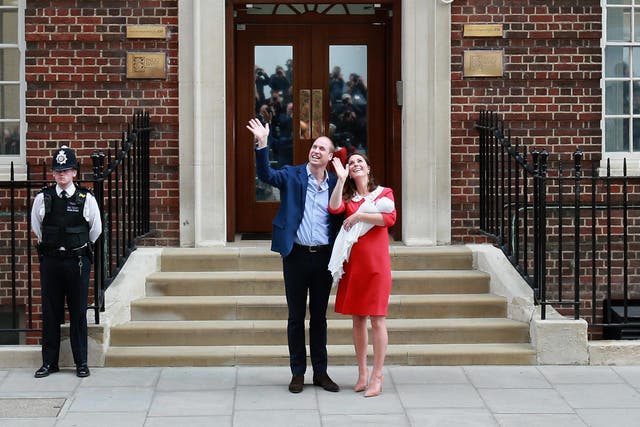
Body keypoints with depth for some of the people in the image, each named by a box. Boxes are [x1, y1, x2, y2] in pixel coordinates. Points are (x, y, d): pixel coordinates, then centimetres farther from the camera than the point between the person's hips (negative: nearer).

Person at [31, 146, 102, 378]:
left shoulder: (86, 199, -3)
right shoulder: (42, 199, 2)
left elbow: (96, 229, 9)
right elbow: (37, 228, 16)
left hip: (77, 261, -1)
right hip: (50, 261, 1)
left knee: (78, 313, 3)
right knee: (50, 313, 6)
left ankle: (81, 363, 12)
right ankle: (49, 362, 14)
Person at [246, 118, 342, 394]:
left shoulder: (335, 184, 5)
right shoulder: (292, 176, 0)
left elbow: (340, 218, 6)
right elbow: (266, 175, -16)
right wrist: (262, 144, -29)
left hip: (323, 257, 2)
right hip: (296, 255, -2)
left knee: (319, 316, 10)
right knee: (296, 317, 5)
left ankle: (320, 372, 19)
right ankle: (298, 373, 13)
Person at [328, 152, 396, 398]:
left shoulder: (383, 193, 7)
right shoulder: (348, 196, 14)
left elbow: (390, 218, -12)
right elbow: (334, 208, -9)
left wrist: (359, 215, -11)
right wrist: (341, 179, -9)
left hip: (375, 262, -3)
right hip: (353, 262, 4)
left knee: (377, 319, -5)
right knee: (357, 319, 8)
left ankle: (377, 377, -2)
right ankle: (362, 372, 17)